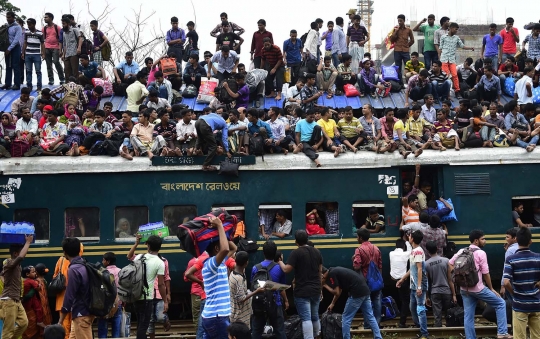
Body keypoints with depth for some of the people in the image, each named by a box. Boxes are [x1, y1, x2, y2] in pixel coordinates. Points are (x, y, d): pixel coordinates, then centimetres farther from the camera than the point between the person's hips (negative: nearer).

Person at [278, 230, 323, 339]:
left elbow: (286, 269, -16)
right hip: (316, 290, 6)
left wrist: (280, 261, 3)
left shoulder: (296, 253, -12)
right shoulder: (316, 251, 8)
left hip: (302, 291, -6)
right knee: (315, 316, 19)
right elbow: (320, 271, 13)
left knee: (306, 319, -8)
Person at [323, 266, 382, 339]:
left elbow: (337, 292, -5)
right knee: (370, 317, 13)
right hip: (365, 290, 9)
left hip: (357, 292, -9)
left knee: (346, 318, 4)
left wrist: (325, 285, 7)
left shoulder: (331, 274, -7)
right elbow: (339, 290, 32)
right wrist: (332, 303, 37)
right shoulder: (335, 271, 21)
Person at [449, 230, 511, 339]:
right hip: (478, 288, -6)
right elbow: (485, 273, -10)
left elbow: (451, 263, 9)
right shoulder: (481, 253, -11)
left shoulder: (462, 251, 7)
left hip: (464, 289, 6)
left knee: (468, 316, 9)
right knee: (500, 304, 8)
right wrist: (491, 288, 1)